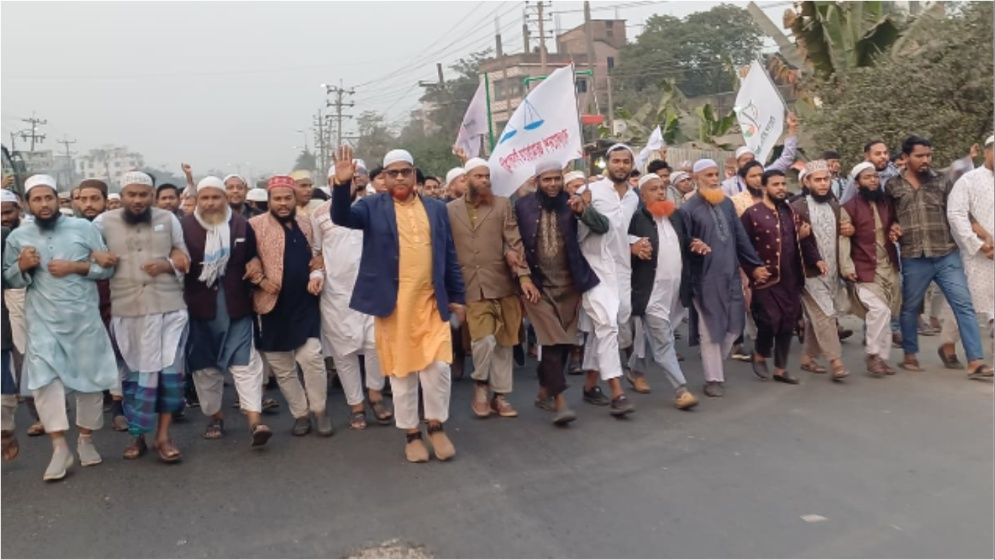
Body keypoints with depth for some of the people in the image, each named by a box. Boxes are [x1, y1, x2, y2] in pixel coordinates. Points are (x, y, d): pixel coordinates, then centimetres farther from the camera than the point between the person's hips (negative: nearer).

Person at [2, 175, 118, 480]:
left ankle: (86, 440, 23)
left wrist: (75, 266, -14)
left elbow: (108, 267, 1)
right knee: (44, 378, -14)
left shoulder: (83, 227, 0)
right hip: (43, 320, 1)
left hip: (84, 317, 0)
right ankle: (59, 447, -7)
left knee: (90, 377, 5)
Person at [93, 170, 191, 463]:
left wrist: (167, 265, -10)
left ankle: (163, 436, 10)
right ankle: (137, 435, 20)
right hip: (127, 311, 0)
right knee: (136, 373, 7)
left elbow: (184, 259, 10)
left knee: (170, 371, -1)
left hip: (169, 308, 0)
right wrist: (96, 256, -9)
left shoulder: (168, 219, 8)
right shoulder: (105, 221, 6)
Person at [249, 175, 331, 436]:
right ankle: (300, 413, 24)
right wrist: (260, 280, -18)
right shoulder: (256, 225, -5)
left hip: (305, 302, 2)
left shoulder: (305, 222, 8)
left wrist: (317, 273, -2)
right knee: (282, 367, 8)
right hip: (274, 304, -1)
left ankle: (319, 410, 13)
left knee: (311, 357, -7)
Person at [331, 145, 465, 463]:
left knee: (438, 367, -2)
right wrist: (342, 185, -30)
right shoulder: (373, 207, 3)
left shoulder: (436, 208, 10)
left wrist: (457, 297, 9)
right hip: (394, 305, -1)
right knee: (401, 371, 7)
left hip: (432, 303, 2)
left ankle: (436, 427, 20)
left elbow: (449, 257, 11)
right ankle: (411, 434, 22)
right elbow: (341, 217, -14)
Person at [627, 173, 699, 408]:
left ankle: (637, 369, 40)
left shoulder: (676, 215, 10)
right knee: (663, 342, -4)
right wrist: (635, 251, -24)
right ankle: (681, 389, 0)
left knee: (650, 336, 19)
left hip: (675, 289, 6)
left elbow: (683, 245, 21)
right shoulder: (637, 218, -10)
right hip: (651, 291, -6)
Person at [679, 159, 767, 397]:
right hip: (705, 277, -5)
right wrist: (694, 245, -29)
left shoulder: (727, 203, 10)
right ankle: (714, 378, 14)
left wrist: (754, 265, 12)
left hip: (730, 274, 6)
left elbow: (740, 237, 13)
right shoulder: (688, 209, -7)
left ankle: (714, 366, 30)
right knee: (710, 328, 1)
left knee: (734, 325, 10)